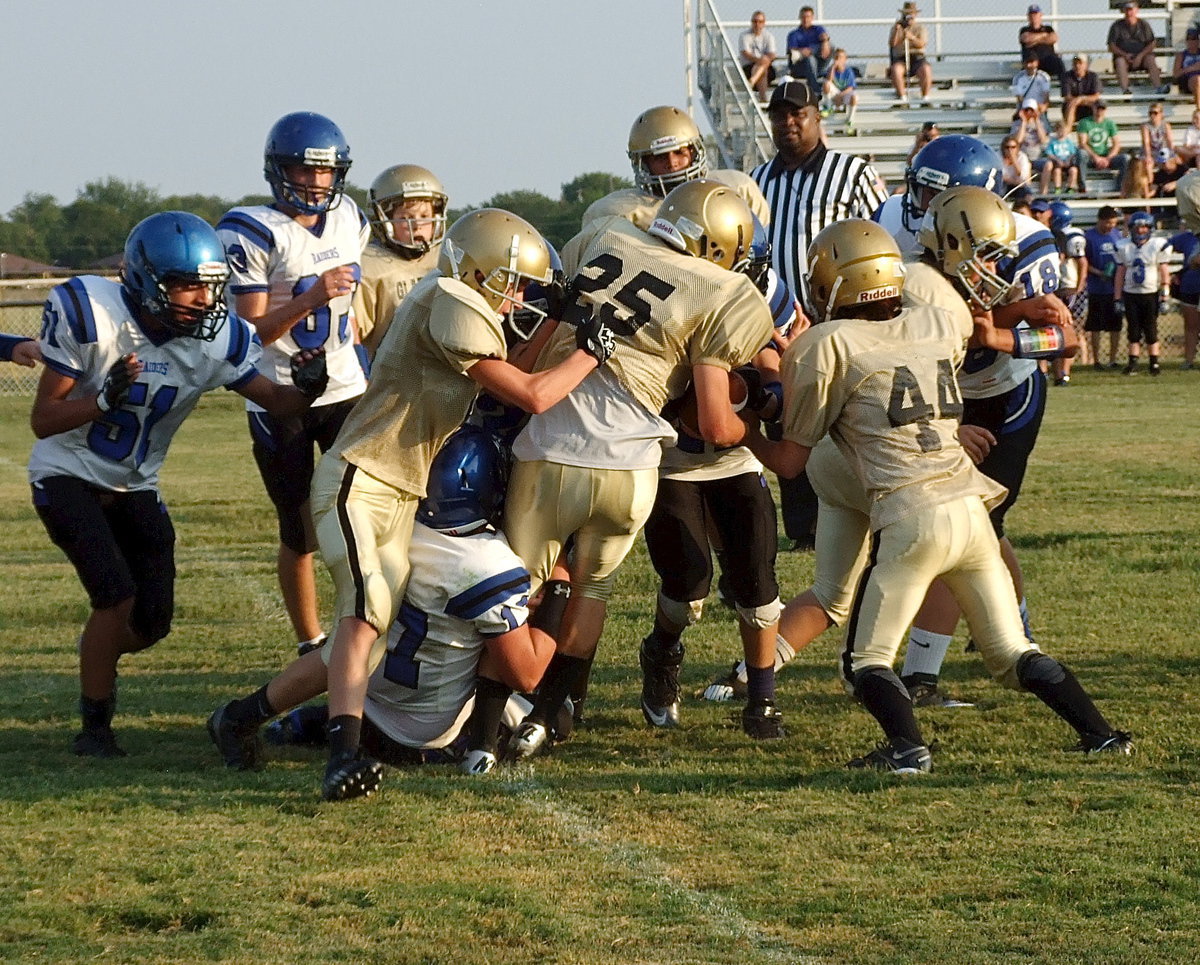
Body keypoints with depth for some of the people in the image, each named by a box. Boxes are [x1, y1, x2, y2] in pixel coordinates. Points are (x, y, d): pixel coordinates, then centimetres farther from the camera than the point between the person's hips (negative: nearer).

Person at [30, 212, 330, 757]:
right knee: (117, 595, -20)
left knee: (152, 621, 2)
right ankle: (94, 729, -2)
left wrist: (307, 388, -27)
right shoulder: (91, 316, -25)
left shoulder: (217, 340, -13)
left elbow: (275, 400, -3)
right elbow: (44, 420, -20)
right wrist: (107, 396, -37)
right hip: (68, 478, -5)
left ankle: (98, 652, 40)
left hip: (134, 488, 5)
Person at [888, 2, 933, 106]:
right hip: (900, 60, 0)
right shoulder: (897, 27, 14)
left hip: (917, 59, 0)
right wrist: (896, 30, -15)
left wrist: (911, 37, -23)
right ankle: (902, 99, -31)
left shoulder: (920, 27, 12)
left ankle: (925, 98, -27)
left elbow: (921, 44, -5)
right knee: (896, 70, -34)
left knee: (926, 70, -33)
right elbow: (892, 43, -1)